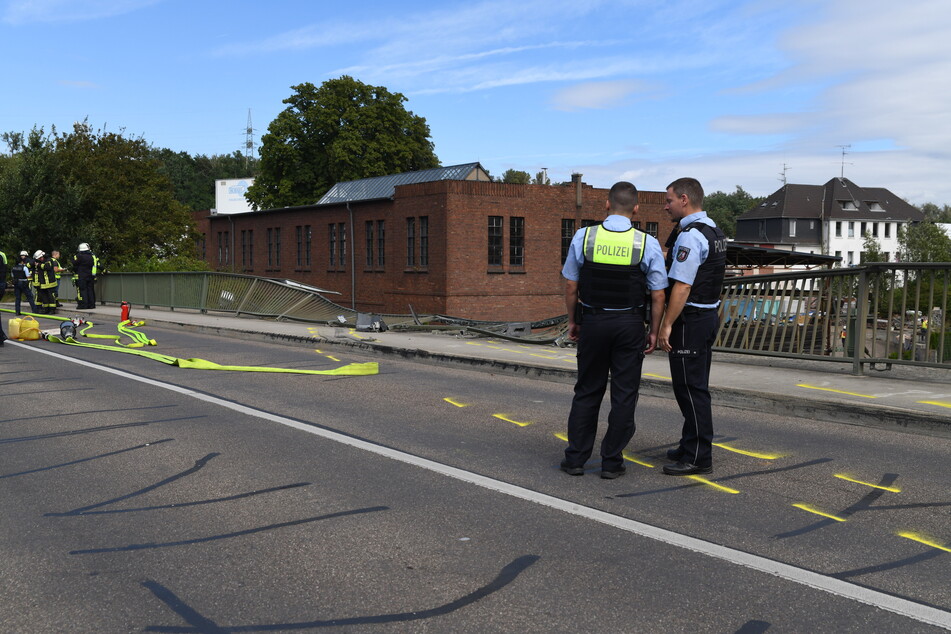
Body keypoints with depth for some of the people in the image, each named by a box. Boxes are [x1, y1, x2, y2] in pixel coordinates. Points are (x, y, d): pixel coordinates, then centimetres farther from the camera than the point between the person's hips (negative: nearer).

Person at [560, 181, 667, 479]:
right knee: (624, 394, 8)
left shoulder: (583, 237, -6)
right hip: (630, 325, -1)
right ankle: (612, 462, 12)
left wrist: (572, 321, 12)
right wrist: (654, 331, 6)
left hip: (592, 322, 1)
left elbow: (571, 286, 0)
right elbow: (658, 296, -5)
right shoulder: (648, 244, -7)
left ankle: (575, 458, 15)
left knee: (587, 390, 12)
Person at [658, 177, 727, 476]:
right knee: (695, 386, 18)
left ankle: (698, 457, 1)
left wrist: (666, 325, -21)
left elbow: (682, 286, -24)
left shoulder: (689, 236, -19)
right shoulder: (714, 231, 14)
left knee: (691, 388, -4)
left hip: (689, 320, -10)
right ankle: (691, 446, 29)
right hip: (709, 314, 11)